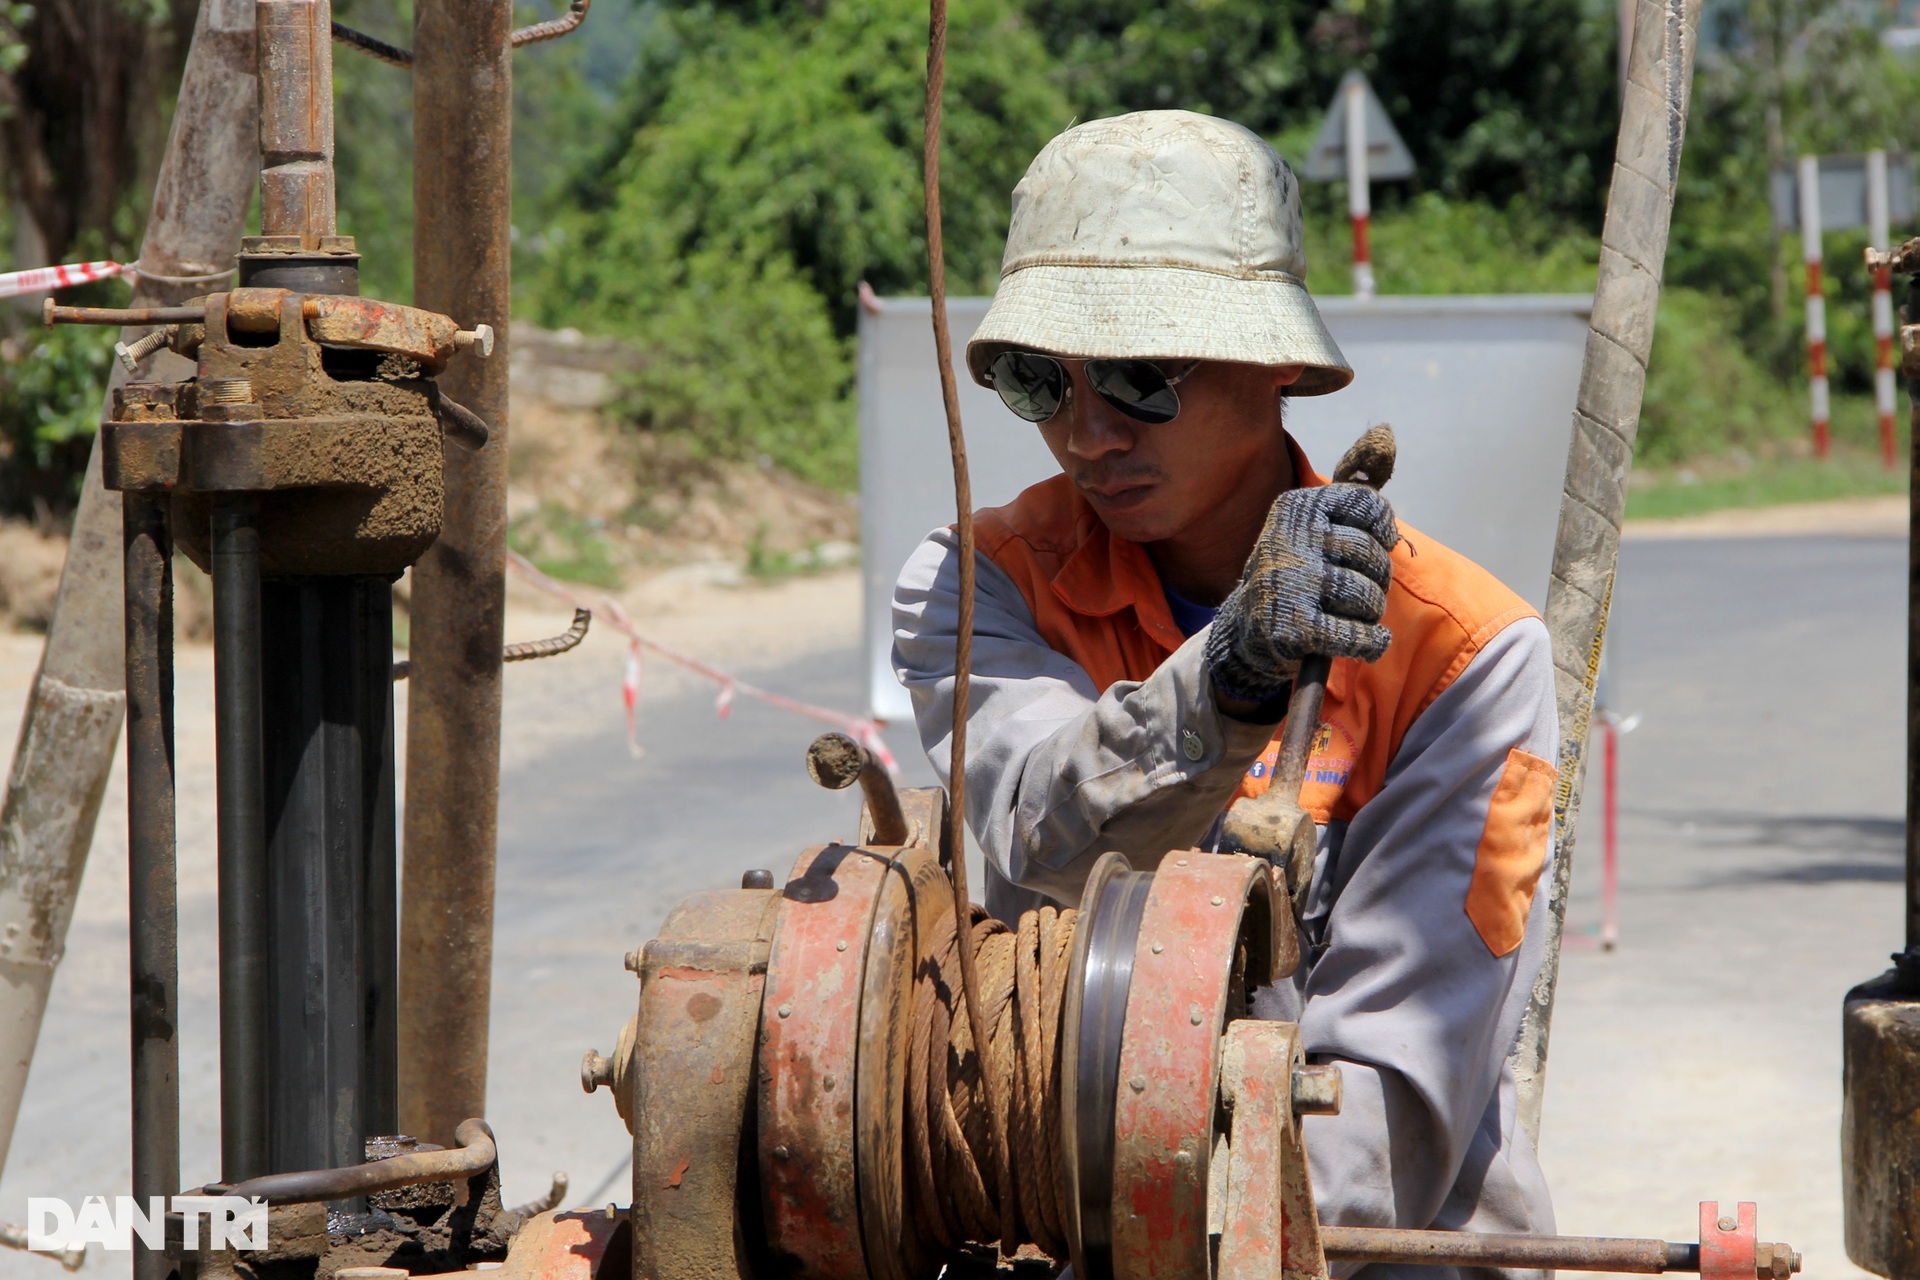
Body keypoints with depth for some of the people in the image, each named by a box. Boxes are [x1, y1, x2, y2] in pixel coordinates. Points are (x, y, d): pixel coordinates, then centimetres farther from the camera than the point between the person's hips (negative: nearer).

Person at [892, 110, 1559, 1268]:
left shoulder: (1464, 652, -6)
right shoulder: (986, 584, 2)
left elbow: (1391, 1094, -13)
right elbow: (1048, 842, -20)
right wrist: (1226, 679, -38)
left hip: (1388, 1246, 0)